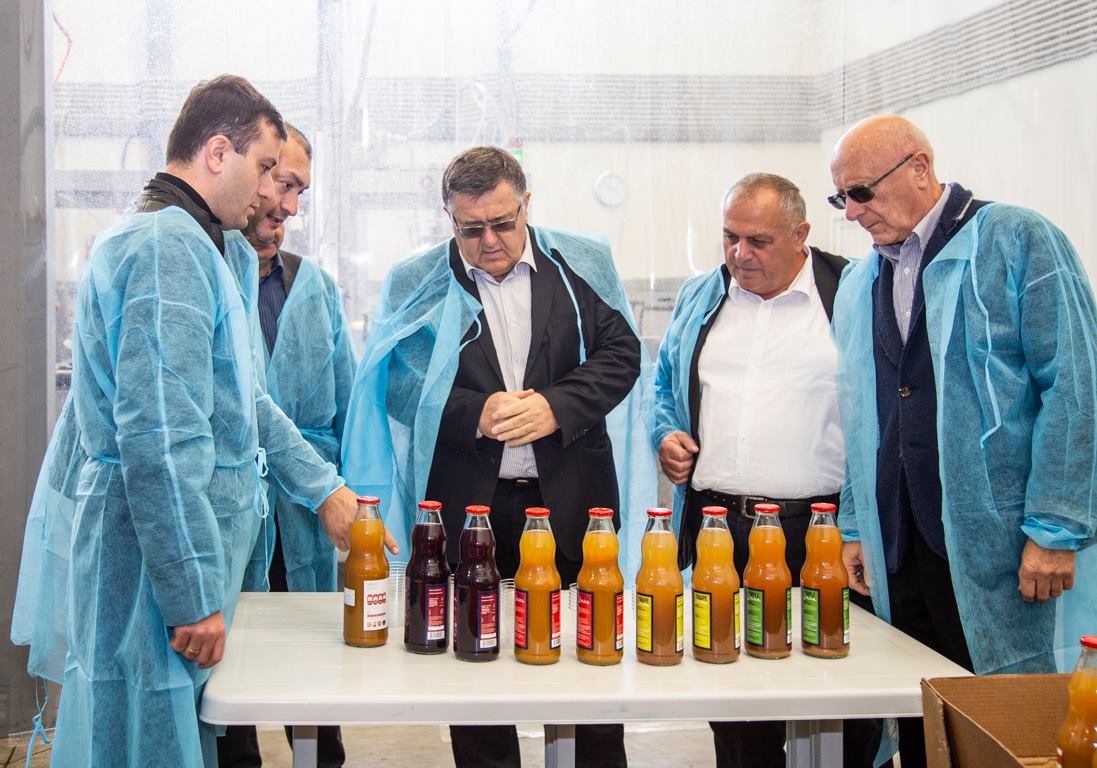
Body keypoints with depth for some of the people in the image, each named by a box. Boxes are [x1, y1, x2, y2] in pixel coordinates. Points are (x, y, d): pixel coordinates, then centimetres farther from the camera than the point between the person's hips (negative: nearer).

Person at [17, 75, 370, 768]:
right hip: (159, 557, -10)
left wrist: (322, 488, 21)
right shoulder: (166, 245, -18)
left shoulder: (204, 247, 16)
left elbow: (244, 403, 23)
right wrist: (194, 597, -21)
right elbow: (158, 441, -24)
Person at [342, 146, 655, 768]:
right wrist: (475, 413, -17)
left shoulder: (583, 265, 4)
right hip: (466, 504, 0)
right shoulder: (416, 284, 3)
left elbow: (620, 352, 3)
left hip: (572, 499, 1)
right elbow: (398, 384, -1)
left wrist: (556, 406, -13)